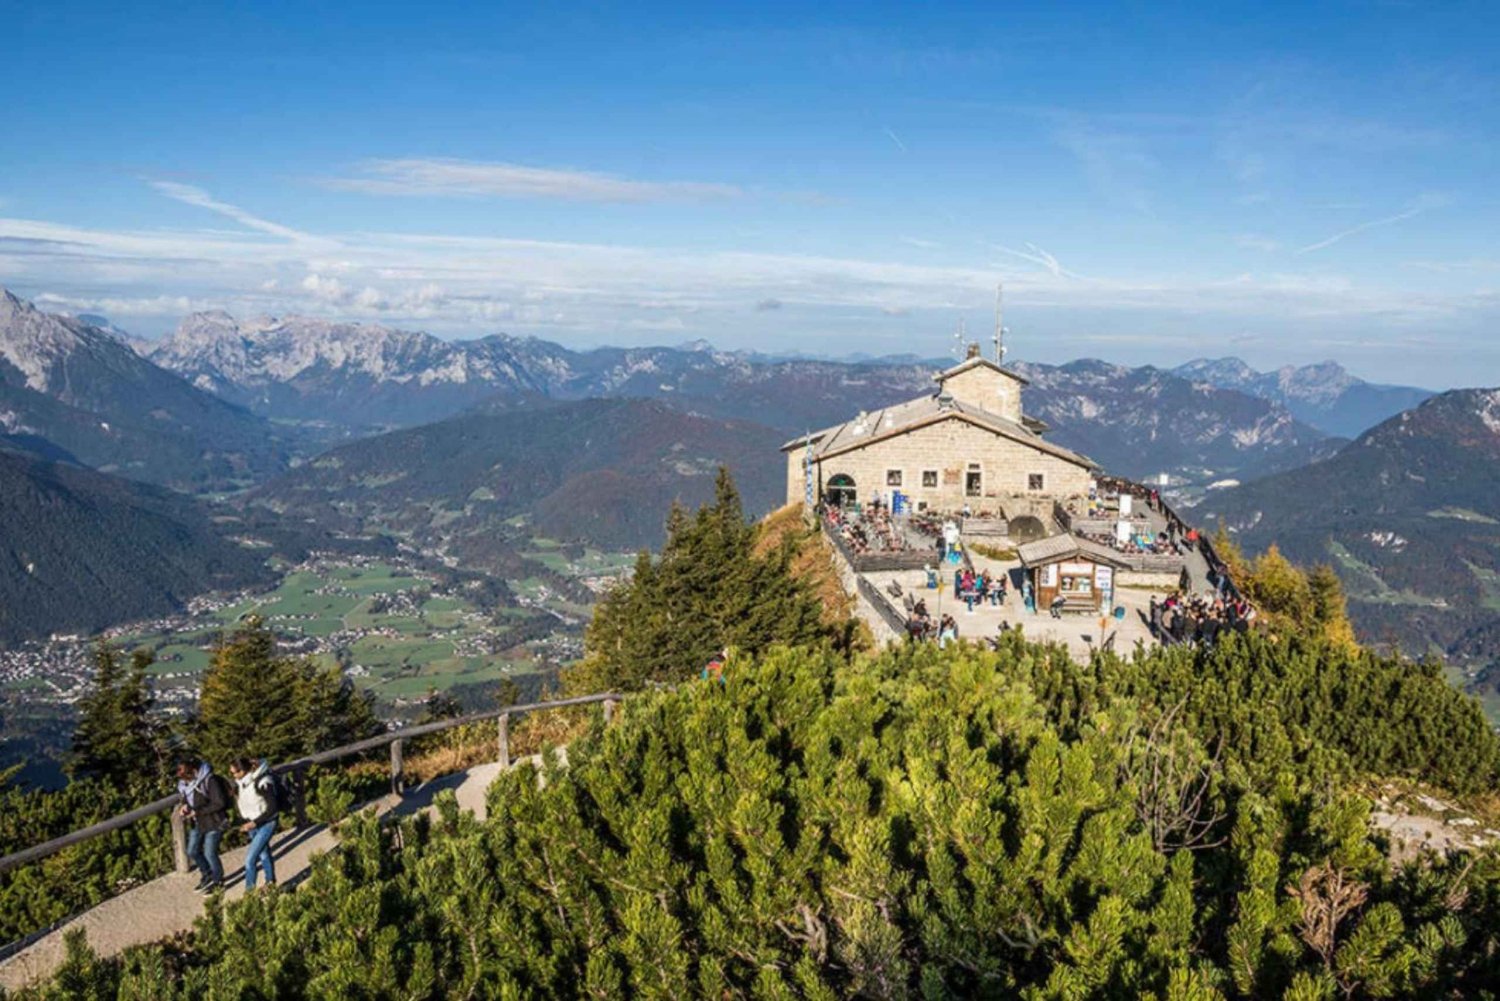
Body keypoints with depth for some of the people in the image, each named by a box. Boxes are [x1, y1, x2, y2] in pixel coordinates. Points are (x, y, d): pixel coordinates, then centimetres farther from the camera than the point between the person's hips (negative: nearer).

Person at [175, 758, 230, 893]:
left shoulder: (209, 780, -26)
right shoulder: (184, 783, -4)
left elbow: (219, 803, -24)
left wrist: (197, 811, -23)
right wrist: (185, 806, -11)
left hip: (213, 822, -7)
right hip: (197, 823, 7)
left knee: (210, 853, 2)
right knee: (192, 852, 14)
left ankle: (218, 881, 26)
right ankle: (207, 875, 39)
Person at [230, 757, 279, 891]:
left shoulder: (262, 782, -28)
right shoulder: (242, 781, -5)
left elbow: (272, 808, -23)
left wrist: (254, 823, -24)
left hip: (265, 824, -7)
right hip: (252, 823, 7)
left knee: (250, 858, -9)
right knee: (263, 854, 22)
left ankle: (249, 890, 4)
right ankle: (270, 882, 39)